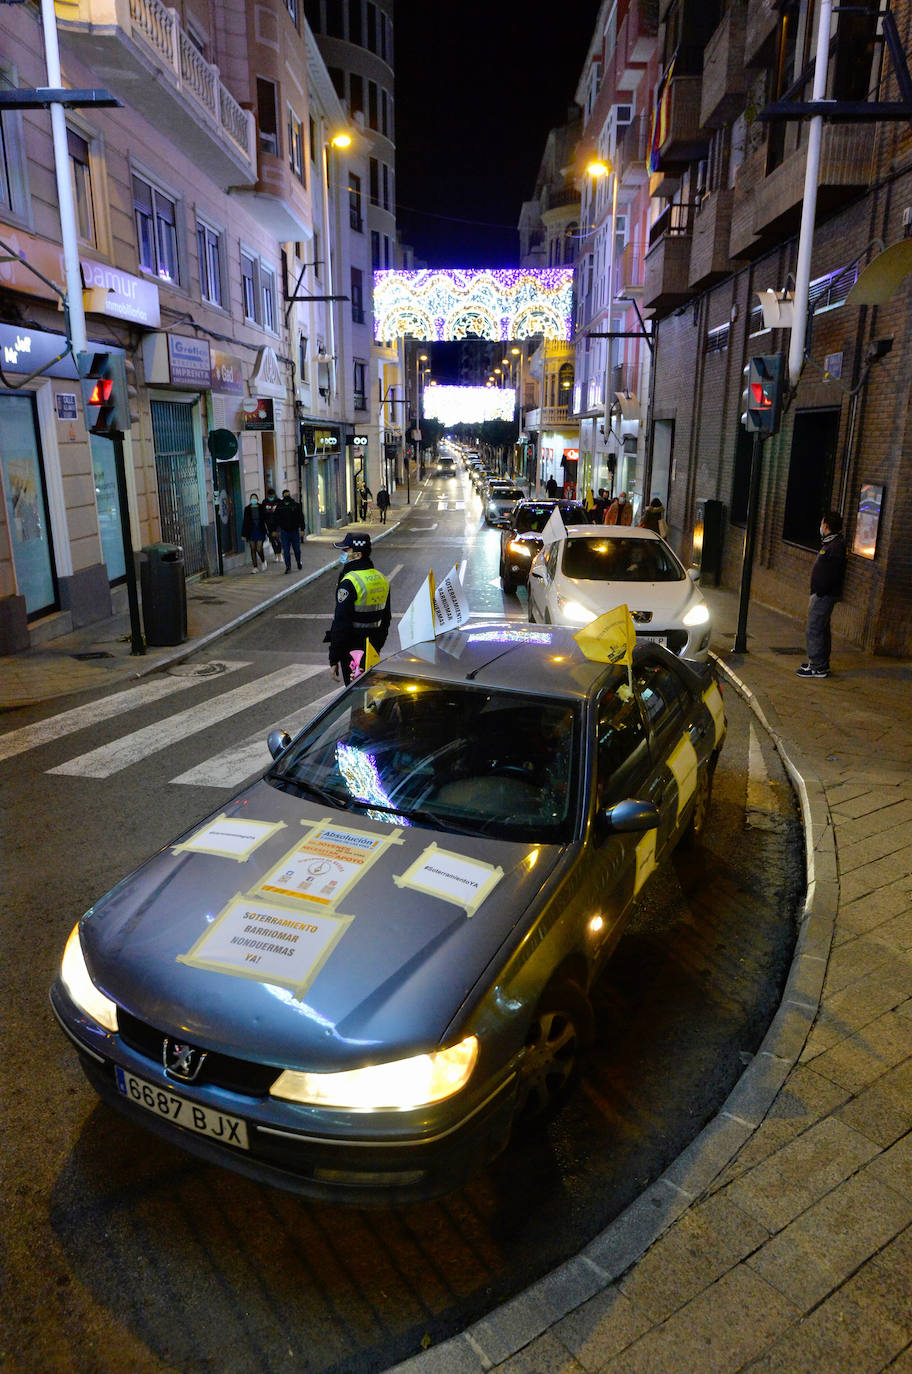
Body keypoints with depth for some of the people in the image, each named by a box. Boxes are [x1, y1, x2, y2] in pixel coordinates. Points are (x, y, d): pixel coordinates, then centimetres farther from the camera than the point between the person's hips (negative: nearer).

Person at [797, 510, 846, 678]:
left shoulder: (835, 546, -18)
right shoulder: (830, 543, 15)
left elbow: (831, 575, -23)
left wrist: (819, 593, -21)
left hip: (823, 595, -11)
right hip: (822, 594, 11)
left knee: (814, 630, -8)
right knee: (821, 629, 17)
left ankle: (818, 668, -3)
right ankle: (821, 663, 27)